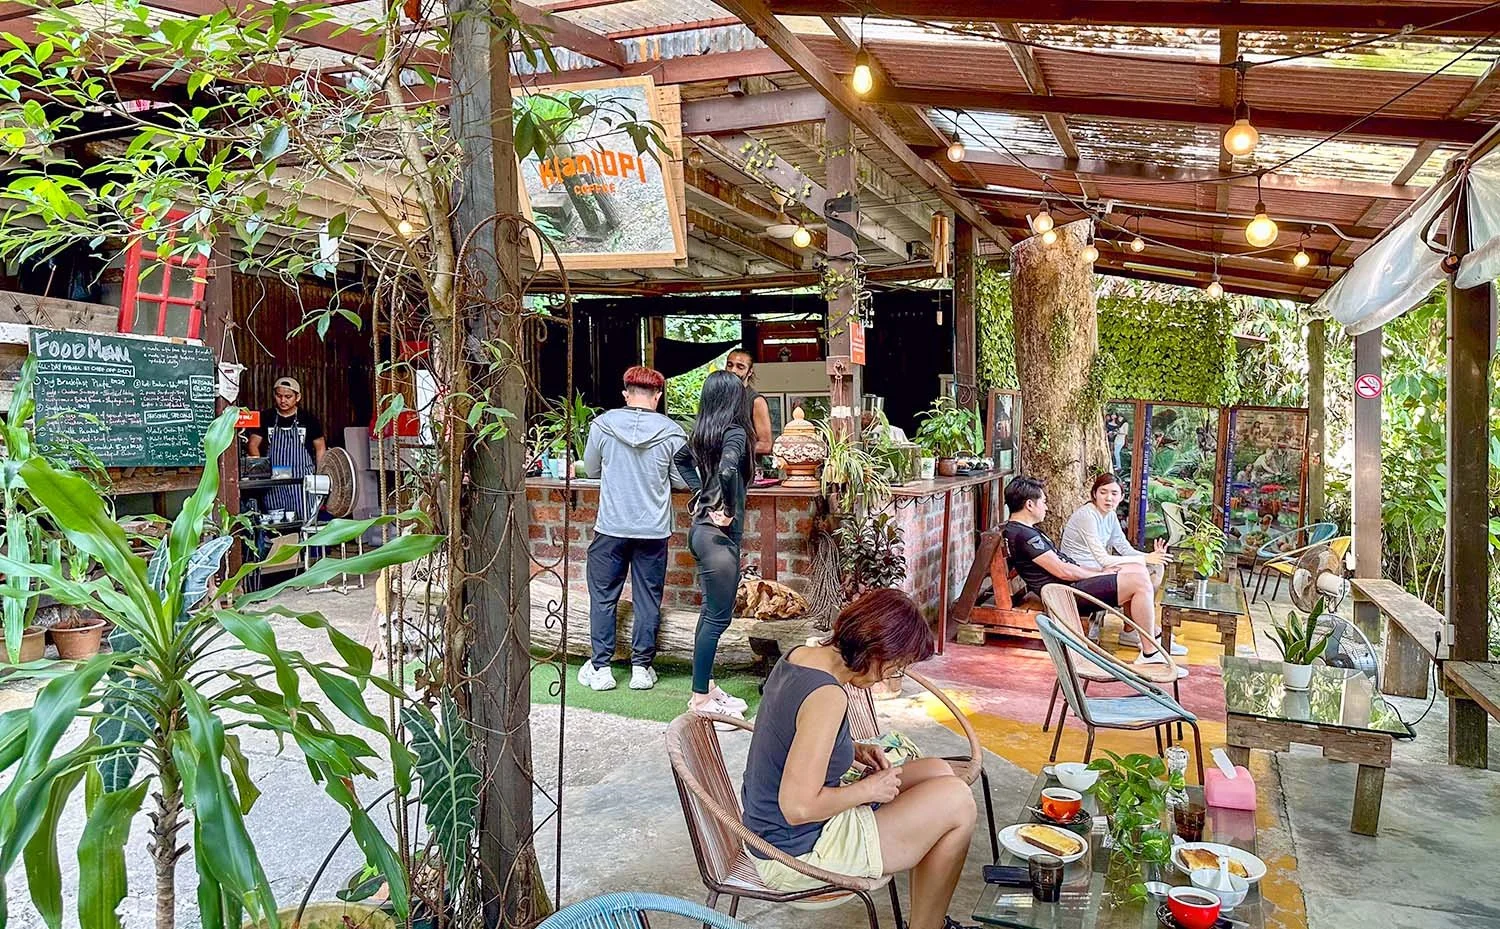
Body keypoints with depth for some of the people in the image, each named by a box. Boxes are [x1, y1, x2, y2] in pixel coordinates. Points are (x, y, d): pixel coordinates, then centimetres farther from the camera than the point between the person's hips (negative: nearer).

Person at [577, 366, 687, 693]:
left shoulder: (603, 424, -6)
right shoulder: (671, 432, -7)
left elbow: (591, 469, 9)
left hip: (611, 528, 0)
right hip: (653, 530, 0)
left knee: (603, 598, 11)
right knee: (648, 600, 11)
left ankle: (601, 668, 15)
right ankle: (641, 667, 17)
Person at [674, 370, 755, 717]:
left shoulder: (703, 433, 8)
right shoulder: (734, 432, -16)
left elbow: (681, 458, 26)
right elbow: (727, 471, -35)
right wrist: (729, 510, -19)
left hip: (702, 527, 9)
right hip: (719, 532, -9)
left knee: (711, 612, 17)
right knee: (718, 617, -1)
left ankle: (705, 686, 25)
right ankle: (700, 698, 5)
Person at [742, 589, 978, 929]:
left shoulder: (798, 656, 0)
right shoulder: (827, 696, -27)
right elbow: (798, 807, -29)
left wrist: (854, 750, 5)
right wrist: (867, 789, -15)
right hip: (799, 854, -10)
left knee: (936, 771, 13)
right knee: (957, 802, -7)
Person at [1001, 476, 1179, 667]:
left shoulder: (1025, 530, 15)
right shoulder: (1023, 535, -19)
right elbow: (1062, 571, -20)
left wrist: (1100, 571, 7)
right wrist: (1102, 574, -7)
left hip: (1070, 582, 11)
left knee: (1138, 570, 11)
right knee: (1139, 582, -15)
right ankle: (1150, 653, -9)